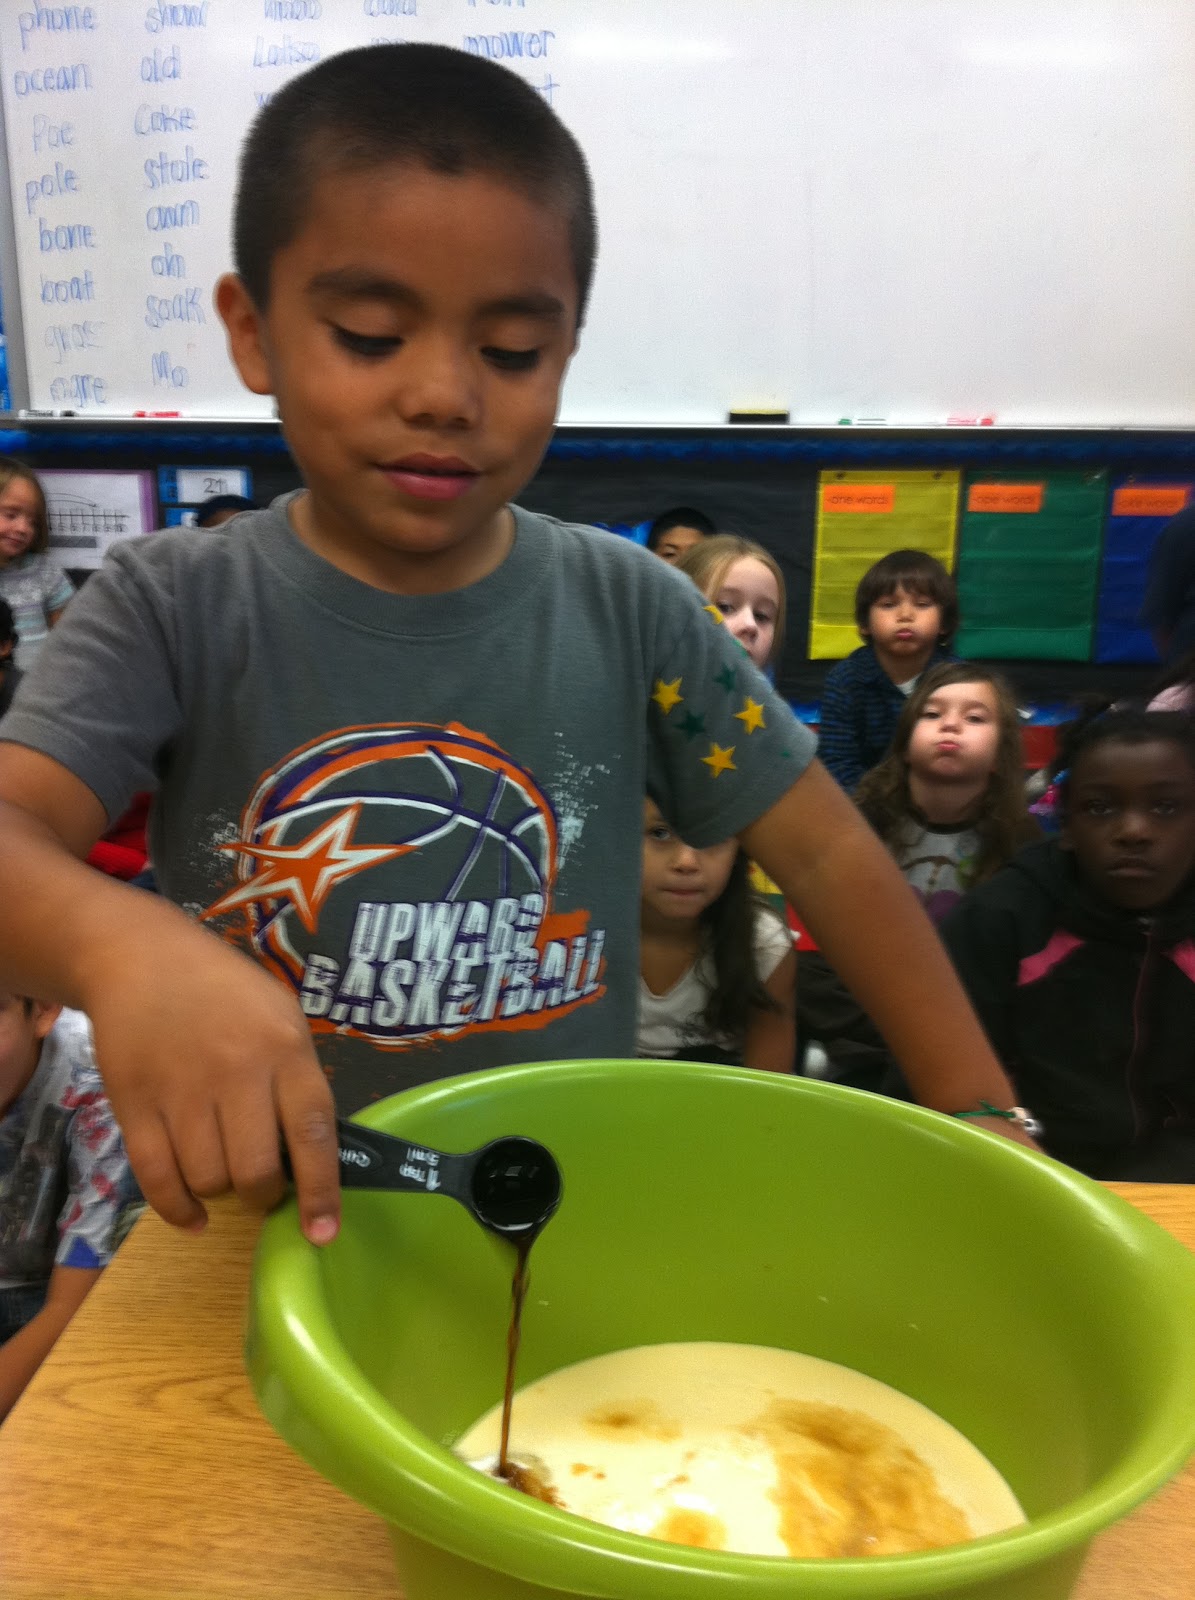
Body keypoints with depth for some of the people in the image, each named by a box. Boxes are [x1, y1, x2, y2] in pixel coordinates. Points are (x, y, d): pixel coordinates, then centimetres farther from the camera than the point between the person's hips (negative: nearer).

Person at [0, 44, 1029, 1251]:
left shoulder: (630, 611, -5)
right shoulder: (172, 607, -7)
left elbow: (827, 854, -2)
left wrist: (976, 1111, -7)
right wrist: (126, 945, -41)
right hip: (270, 1231, -1)